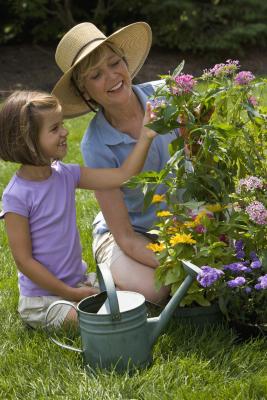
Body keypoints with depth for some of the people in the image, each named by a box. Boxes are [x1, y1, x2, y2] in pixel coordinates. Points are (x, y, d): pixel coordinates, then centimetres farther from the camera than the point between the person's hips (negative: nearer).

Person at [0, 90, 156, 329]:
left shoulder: (66, 175, -1)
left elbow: (122, 176, -2)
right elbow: (23, 259, -17)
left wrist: (145, 136, -12)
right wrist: (71, 295, -16)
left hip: (79, 282, 7)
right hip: (42, 298, -7)